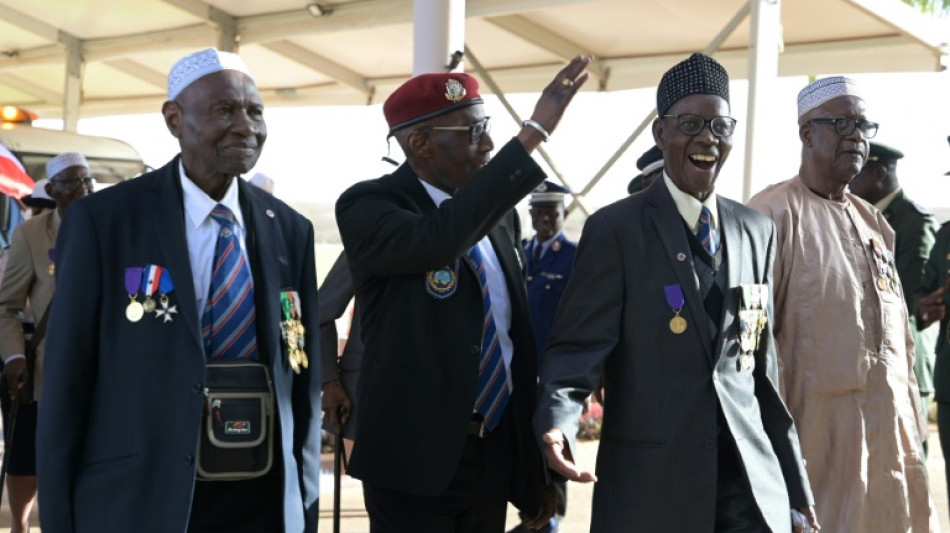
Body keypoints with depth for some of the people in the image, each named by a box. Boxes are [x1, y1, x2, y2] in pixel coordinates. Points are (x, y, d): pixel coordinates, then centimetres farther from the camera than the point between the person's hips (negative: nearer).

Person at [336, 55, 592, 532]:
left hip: (498, 452, 6)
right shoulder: (366, 207, -11)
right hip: (414, 456, -6)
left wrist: (535, 466, 13)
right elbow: (440, 238, -33)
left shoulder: (500, 215, 8)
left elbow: (518, 336, 13)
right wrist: (532, 133, -32)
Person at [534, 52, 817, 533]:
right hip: (650, 483, -4)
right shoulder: (614, 230, -5)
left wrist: (795, 484, 14)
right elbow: (576, 348, -9)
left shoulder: (757, 232, 11)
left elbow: (762, 366, 14)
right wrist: (558, 423, -29)